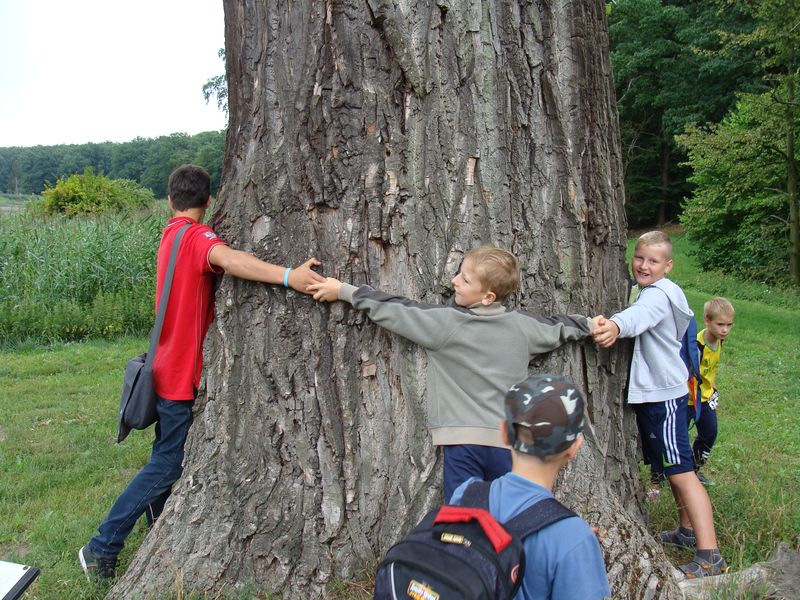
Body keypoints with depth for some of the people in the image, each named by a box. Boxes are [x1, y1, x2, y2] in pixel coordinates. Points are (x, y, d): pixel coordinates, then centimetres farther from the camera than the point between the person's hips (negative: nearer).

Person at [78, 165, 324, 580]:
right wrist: (288, 276, -52)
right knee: (169, 463, 0)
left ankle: (158, 522, 39)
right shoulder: (196, 235, -19)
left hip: (169, 369, 10)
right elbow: (226, 258, -41)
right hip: (181, 374, -9)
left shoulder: (171, 233, 10)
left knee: (168, 454, 22)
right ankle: (102, 548, 9)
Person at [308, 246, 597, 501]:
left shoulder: (445, 322, -7)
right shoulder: (522, 325, 5)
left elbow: (392, 310, -1)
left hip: (463, 441, -4)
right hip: (508, 442, 4)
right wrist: (593, 324, 42)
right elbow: (560, 327, 22)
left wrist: (343, 291, 10)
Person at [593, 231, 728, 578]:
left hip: (663, 394, -10)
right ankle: (689, 531, 36)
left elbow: (639, 315, -42)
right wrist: (614, 327, -12)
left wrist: (616, 325, -63)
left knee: (681, 472, -10)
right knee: (670, 467, 20)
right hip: (649, 392, 10)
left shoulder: (658, 295, -20)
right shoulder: (647, 291, 15)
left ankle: (709, 557, -8)